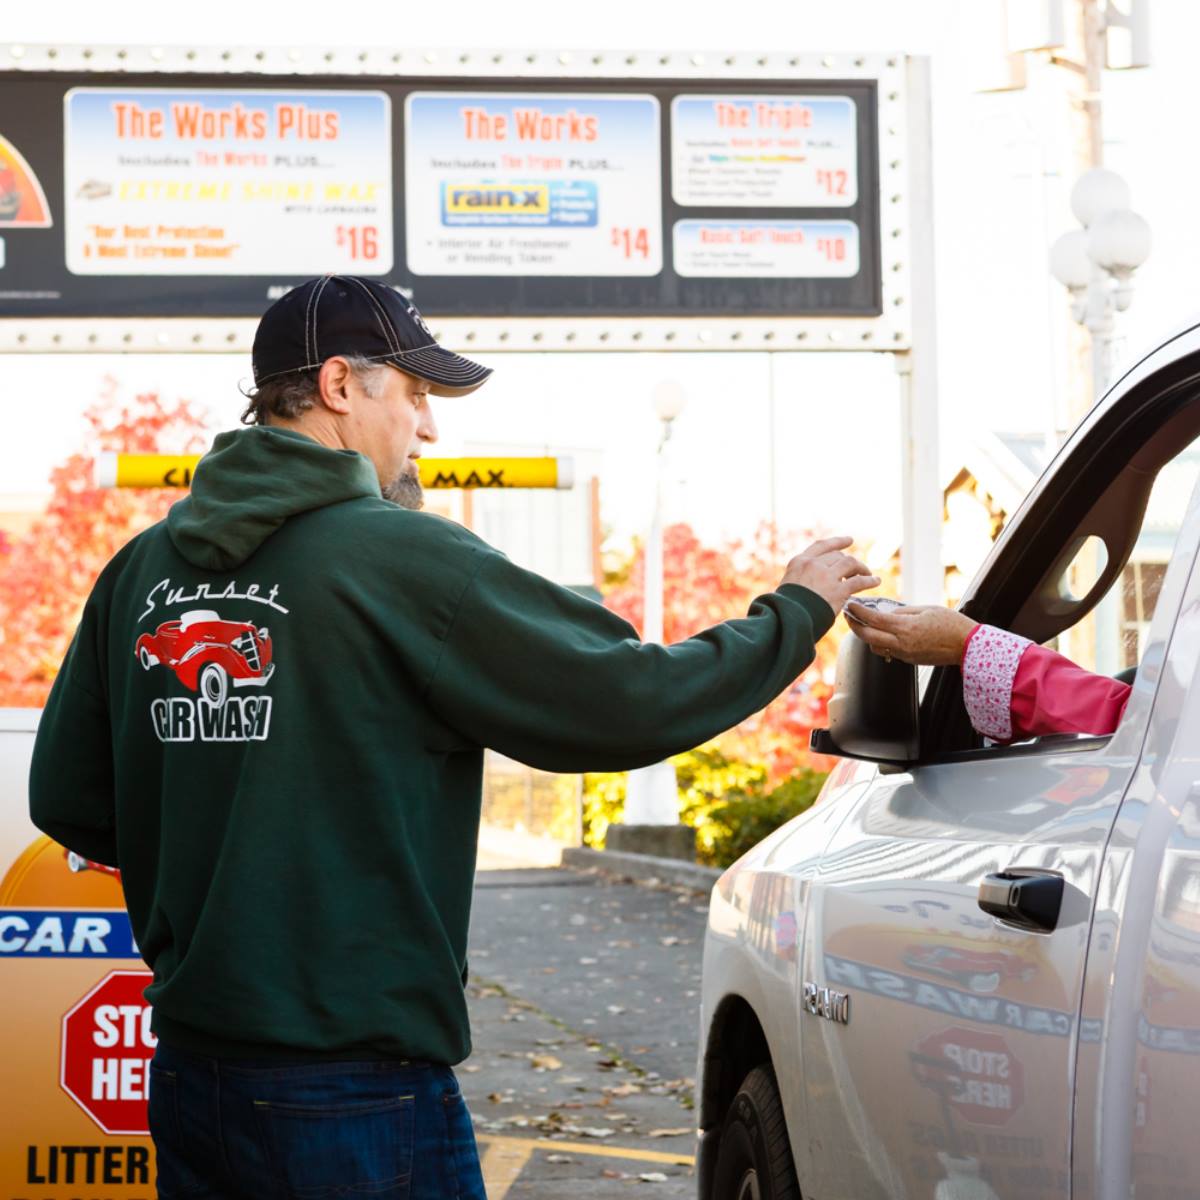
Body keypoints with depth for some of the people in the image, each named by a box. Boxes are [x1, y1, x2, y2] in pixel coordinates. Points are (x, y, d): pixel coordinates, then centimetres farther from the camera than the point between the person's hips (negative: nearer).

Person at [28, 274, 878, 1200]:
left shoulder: (143, 568, 6)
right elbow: (627, 704, -11)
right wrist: (795, 614, 5)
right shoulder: (405, 560, -13)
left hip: (190, 1077, 7)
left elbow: (67, 802, 11)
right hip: (357, 1088, -7)